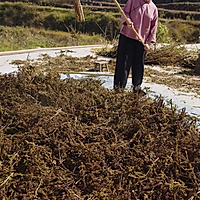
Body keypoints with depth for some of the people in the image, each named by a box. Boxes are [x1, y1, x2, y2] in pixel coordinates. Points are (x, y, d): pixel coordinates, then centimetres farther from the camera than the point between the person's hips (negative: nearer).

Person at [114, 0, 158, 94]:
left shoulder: (153, 9, 7)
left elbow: (153, 27, 8)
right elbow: (125, 12, 1)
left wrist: (149, 43, 1)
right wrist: (127, 22, -22)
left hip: (142, 41, 2)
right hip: (127, 36, -2)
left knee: (139, 64, 6)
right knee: (123, 62, 0)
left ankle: (137, 86, 18)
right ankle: (119, 85, 8)